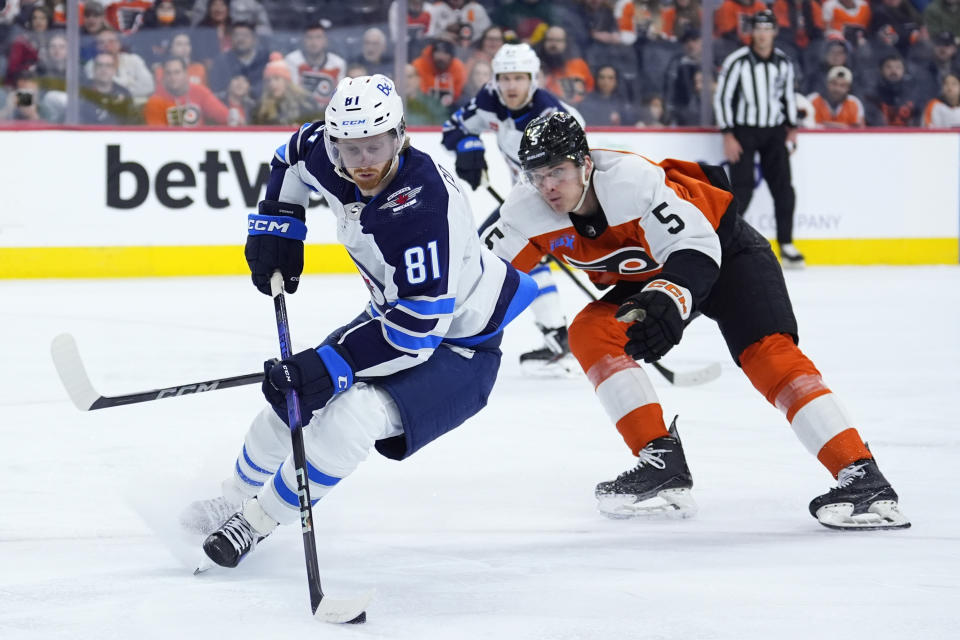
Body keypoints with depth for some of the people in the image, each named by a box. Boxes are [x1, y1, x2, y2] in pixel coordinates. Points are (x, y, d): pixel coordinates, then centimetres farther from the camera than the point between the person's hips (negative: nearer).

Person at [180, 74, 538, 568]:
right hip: (394, 313, 8)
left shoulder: (422, 207, -37)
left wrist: (331, 367, -38)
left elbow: (420, 325, -36)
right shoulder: (330, 159, -14)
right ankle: (235, 499, 41)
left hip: (457, 342, -8)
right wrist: (277, 223, 2)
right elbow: (295, 154, 13)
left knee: (349, 416, -26)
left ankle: (257, 520, -5)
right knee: (291, 395, 13)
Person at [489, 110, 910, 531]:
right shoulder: (528, 212, -17)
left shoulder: (635, 181, -35)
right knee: (590, 334, -14)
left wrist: (669, 302, -55)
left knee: (767, 354, -24)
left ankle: (863, 480, -31)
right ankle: (663, 466, -13)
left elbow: (694, 247, -38)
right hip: (651, 273, 7)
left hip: (725, 248, -7)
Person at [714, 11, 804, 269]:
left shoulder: (784, 63, 4)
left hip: (774, 131, 4)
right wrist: (728, 136, -13)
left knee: (783, 188, 0)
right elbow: (721, 97, -10)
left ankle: (786, 245, 9)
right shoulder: (737, 61, -12)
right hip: (743, 131, -4)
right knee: (742, 189, -11)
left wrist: (792, 128, 10)